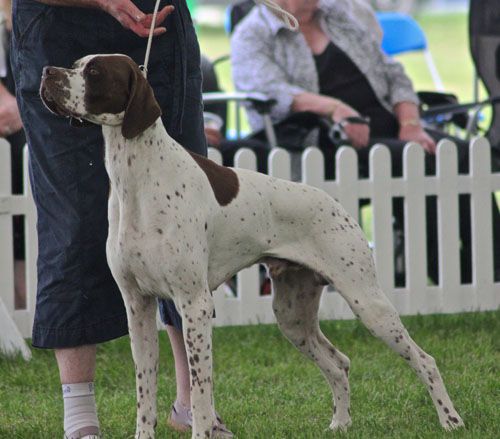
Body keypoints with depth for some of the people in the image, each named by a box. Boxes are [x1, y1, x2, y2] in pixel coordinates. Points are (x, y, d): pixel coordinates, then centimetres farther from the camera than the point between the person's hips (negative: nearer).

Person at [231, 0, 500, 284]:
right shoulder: (251, 37, 4)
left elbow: (393, 76, 18)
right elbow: (272, 93, -15)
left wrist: (411, 125, -1)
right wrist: (333, 107, -31)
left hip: (387, 128, 6)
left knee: (463, 155, -22)